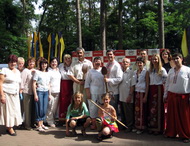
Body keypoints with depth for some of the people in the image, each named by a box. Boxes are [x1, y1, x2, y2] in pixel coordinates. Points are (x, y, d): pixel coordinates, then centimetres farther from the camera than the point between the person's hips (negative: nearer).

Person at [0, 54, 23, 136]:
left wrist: (19, 92, 11)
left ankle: (11, 126, 18)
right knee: (8, 110, 0)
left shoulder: (18, 71, 14)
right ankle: (9, 128, 9)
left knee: (15, 110, 7)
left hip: (15, 95, 6)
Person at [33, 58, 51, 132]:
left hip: (46, 92, 5)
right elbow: (34, 84, -6)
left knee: (45, 109, 6)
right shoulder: (37, 72, -2)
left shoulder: (48, 73, 14)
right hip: (39, 91, -5)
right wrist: (35, 94, -11)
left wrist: (49, 94, 14)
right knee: (39, 109, -3)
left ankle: (42, 124, 17)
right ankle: (39, 126, 5)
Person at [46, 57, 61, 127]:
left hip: (57, 92, 6)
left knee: (55, 107, 9)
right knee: (50, 108, -5)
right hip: (51, 92, -5)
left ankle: (53, 120, 21)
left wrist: (60, 90, 13)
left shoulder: (58, 70, 14)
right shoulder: (48, 70, -6)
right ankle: (50, 121, 7)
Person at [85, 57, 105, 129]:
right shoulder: (90, 71, 4)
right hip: (93, 92, -2)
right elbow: (87, 83, 1)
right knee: (93, 107, 0)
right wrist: (88, 93, -7)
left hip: (102, 92, 2)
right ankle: (93, 123, 11)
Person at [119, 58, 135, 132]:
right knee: (122, 112, 14)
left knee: (128, 113, 2)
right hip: (121, 97, 5)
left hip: (127, 97, -5)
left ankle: (129, 126, 14)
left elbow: (132, 85, -8)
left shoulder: (131, 73, -5)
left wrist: (130, 95, -14)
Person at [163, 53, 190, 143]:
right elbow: (167, 83, 15)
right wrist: (165, 95, 13)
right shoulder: (171, 71, 10)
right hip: (172, 95, 4)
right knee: (172, 115, 9)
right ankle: (171, 133, 23)